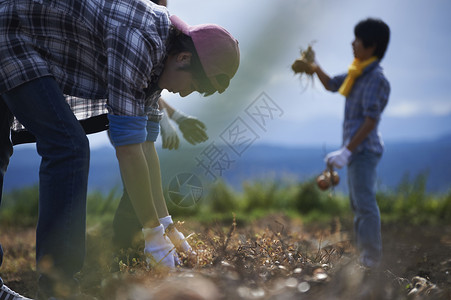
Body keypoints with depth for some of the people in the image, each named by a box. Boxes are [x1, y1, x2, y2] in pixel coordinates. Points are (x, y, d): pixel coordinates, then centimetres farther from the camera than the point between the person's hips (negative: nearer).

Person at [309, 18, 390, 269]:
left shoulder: (376, 78, -17)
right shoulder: (358, 74, 11)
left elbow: (370, 120, -21)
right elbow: (331, 84, 29)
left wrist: (347, 151, -23)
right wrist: (315, 66, 16)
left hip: (364, 149, -10)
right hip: (357, 148, 10)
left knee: (365, 203, -7)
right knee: (359, 203, 16)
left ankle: (371, 258, -2)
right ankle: (364, 251, 25)